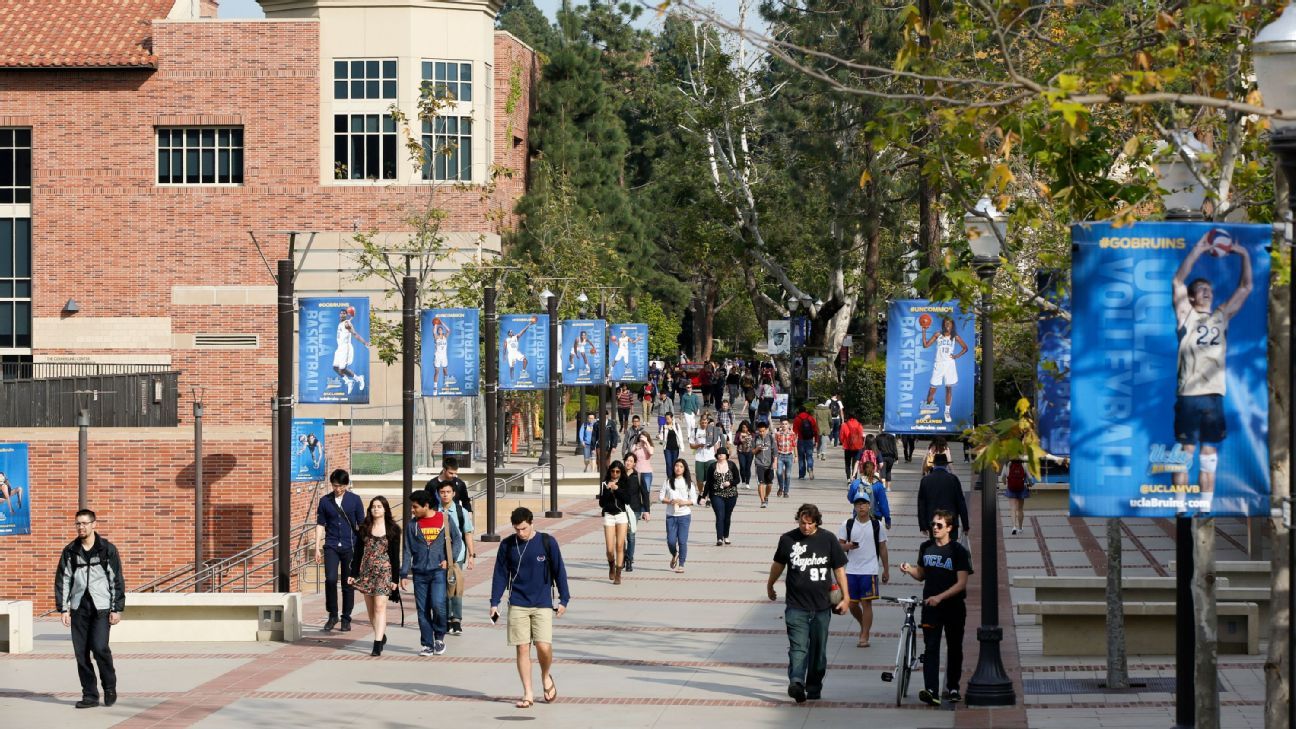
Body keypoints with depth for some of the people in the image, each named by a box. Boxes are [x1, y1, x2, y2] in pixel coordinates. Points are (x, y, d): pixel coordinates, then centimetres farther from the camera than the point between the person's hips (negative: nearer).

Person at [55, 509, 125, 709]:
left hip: (101, 607, -3)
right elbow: (63, 580, 8)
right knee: (81, 652, 1)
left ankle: (110, 687, 7)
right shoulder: (70, 551, 7)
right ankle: (90, 695, 10)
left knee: (100, 647, -14)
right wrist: (63, 609, 1)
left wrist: (117, 609, -4)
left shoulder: (107, 549, 0)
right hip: (78, 608, 3)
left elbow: (117, 580, 1)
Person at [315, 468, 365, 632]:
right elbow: (320, 525, 9)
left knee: (348, 583, 4)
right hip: (331, 546, 0)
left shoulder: (355, 500, 2)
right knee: (330, 579, -15)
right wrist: (317, 548, 4)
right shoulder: (325, 501, 5)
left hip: (350, 547, 0)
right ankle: (332, 615, 1)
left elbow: (361, 525, 6)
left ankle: (346, 619, 15)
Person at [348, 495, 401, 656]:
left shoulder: (392, 529, 0)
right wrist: (353, 573, 4)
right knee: (370, 609, 8)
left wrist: (395, 578, -4)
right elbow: (358, 552, 9)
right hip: (366, 571, 4)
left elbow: (395, 555, 0)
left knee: (380, 606, -13)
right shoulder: (364, 528, 8)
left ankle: (378, 643, -17)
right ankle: (381, 636, 26)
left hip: (384, 571, -4)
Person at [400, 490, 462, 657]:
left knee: (438, 604, -16)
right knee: (423, 610, 2)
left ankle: (439, 637, 7)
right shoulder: (412, 525, 6)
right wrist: (404, 574, 3)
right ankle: (427, 645, 11)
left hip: (438, 571, -3)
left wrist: (449, 560, -5)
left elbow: (457, 540, 8)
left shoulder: (445, 520, 0)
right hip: (419, 573, 3)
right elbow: (407, 551, 8)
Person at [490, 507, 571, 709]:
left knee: (544, 646, -11)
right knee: (522, 648, -1)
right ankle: (528, 694, 7)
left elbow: (559, 571, 3)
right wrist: (494, 603, 2)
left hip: (542, 604, -2)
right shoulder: (507, 545, 2)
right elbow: (500, 575, 7)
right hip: (517, 605, 2)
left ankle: (546, 677, 19)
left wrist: (563, 599, 1)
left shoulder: (547, 542, -2)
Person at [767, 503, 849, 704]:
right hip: (796, 606, -1)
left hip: (821, 606, 1)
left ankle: (814, 687, 21)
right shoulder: (788, 540, 1)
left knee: (818, 650, 10)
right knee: (798, 647, -15)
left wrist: (845, 597, 1)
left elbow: (839, 569, 5)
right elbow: (778, 564, 18)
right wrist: (770, 586, 31)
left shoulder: (828, 539, 1)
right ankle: (796, 683, -29)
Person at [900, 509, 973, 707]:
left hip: (953, 607, -2)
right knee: (930, 648, -10)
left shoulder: (958, 551, -8)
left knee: (954, 648, 11)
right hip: (930, 607, 3)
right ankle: (931, 691, -19)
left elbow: (961, 583, -13)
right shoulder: (926, 548, 7)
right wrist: (909, 570, -5)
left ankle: (952, 688, 26)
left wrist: (940, 597, -23)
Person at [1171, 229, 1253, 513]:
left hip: (1214, 395, 4)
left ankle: (1205, 507, 9)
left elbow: (1245, 288, 18)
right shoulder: (1186, 316, 6)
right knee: (1185, 452, -4)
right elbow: (1177, 282, -7)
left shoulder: (1221, 317, 18)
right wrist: (1198, 250, -12)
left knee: (1210, 453, 6)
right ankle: (1180, 509, -2)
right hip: (1189, 395, -4)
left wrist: (1244, 255, 6)